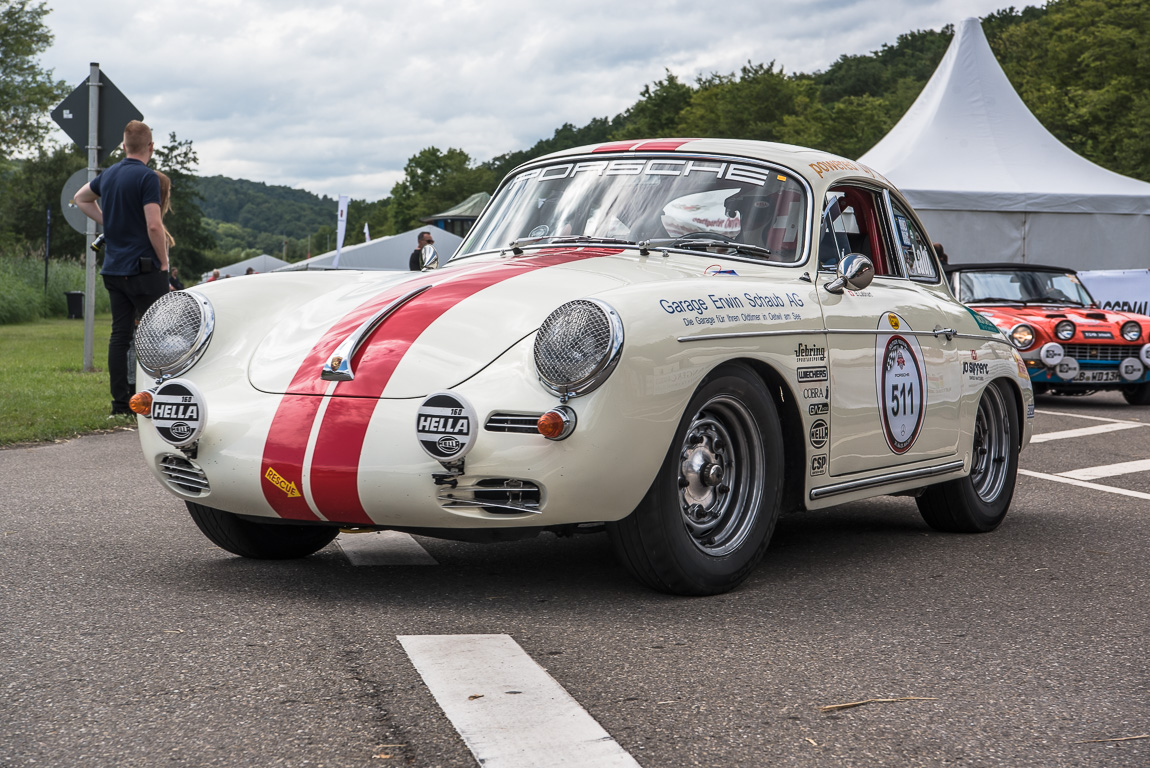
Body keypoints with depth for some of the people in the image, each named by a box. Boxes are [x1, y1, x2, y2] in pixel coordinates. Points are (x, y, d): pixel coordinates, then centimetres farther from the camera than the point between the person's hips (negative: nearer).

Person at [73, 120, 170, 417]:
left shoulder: (108, 175, 12)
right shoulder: (147, 177, -12)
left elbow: (81, 198, 31)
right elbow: (154, 225, -18)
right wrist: (164, 261, -5)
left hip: (113, 268, 7)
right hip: (143, 267, -7)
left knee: (120, 334, 8)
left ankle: (120, 402, 8)